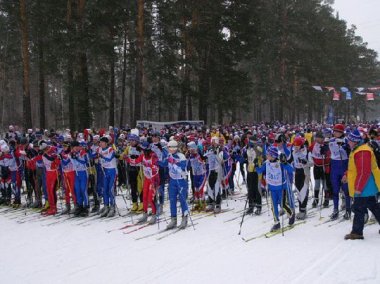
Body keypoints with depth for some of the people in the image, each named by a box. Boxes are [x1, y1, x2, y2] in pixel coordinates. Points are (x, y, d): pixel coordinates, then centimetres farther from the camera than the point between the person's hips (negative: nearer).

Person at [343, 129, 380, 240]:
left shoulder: (362, 152, -23)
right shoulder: (357, 150, 11)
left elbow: (364, 172, -26)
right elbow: (356, 168, 25)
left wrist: (358, 188, -23)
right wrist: (348, 175, 17)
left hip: (364, 188, -11)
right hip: (368, 188, 11)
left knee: (358, 209, -4)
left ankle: (357, 232, 3)